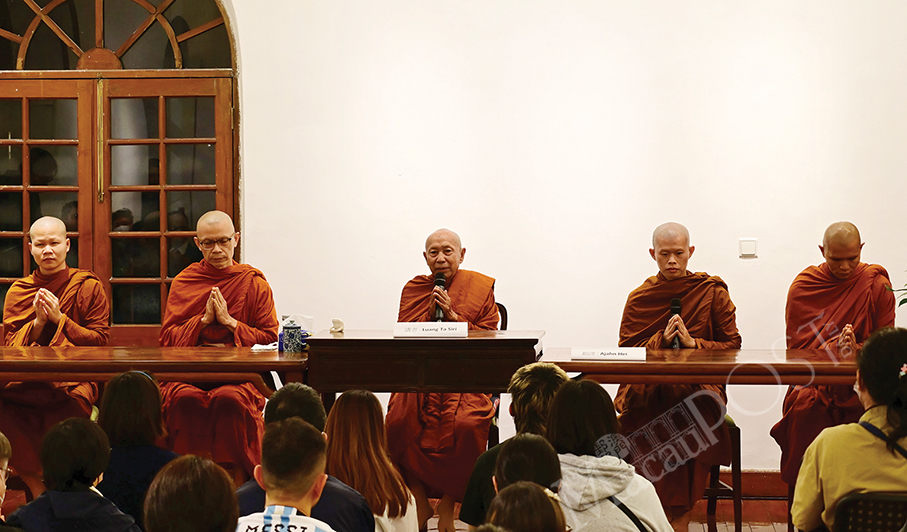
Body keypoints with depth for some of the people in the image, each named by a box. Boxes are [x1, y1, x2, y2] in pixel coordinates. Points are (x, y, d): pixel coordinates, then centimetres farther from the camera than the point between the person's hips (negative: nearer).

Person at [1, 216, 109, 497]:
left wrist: (59, 318, -7)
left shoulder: (89, 286, 7)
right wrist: (38, 321, -7)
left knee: (72, 403, -37)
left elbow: (100, 340, 2)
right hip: (26, 378, 2)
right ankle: (38, 489, -16)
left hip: (74, 377, -2)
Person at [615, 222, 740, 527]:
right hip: (648, 387, 1)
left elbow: (732, 345, 8)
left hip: (698, 386, -1)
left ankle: (679, 518, -24)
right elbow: (625, 353, 10)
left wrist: (693, 343, -8)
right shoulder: (639, 298, 13)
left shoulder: (712, 292, 10)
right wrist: (661, 340, -6)